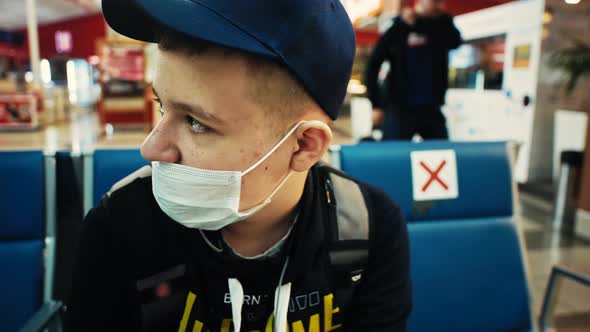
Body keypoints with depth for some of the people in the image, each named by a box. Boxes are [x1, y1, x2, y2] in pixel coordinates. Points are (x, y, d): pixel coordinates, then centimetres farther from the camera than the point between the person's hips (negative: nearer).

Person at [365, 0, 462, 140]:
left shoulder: (441, 25, 10)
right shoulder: (398, 27, -2)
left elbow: (455, 41, -11)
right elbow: (373, 65, -3)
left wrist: (421, 23, -16)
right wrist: (377, 105, -7)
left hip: (431, 109, 4)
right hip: (399, 109, -4)